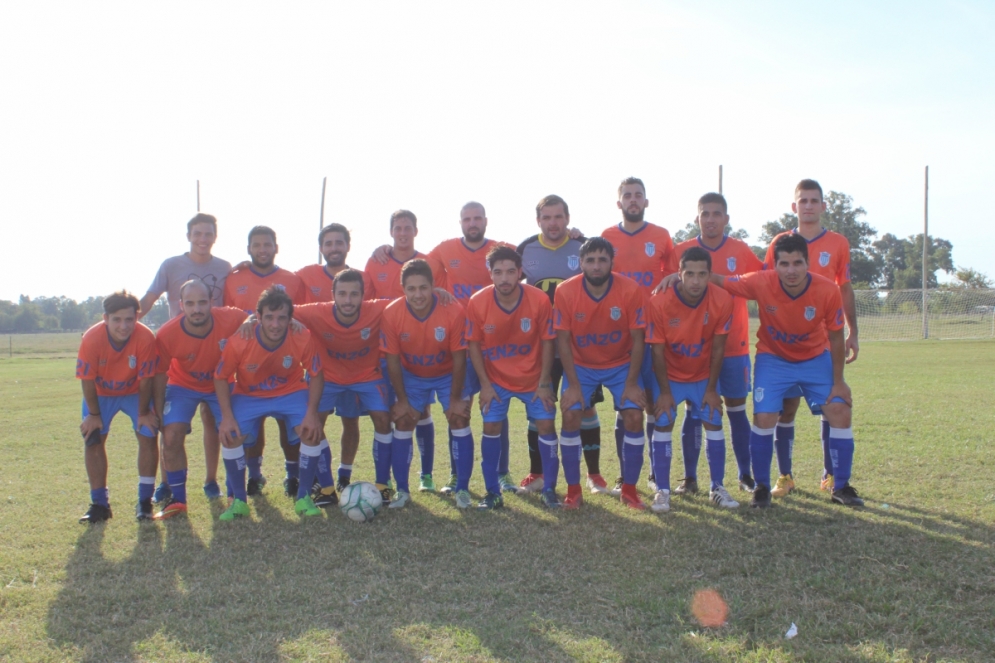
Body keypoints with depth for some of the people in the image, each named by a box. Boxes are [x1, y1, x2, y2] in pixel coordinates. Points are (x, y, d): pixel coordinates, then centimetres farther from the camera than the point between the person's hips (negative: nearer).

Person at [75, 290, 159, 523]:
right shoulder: (91, 339, -32)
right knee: (93, 441, -5)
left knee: (148, 436, -10)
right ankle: (99, 504, 7)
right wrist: (94, 414, -11)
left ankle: (145, 501, 2)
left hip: (135, 392, 0)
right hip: (101, 393, 1)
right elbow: (87, 380, -19)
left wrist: (143, 413, -12)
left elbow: (145, 379, -22)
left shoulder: (145, 338, -33)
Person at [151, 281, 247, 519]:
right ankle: (176, 499, 3)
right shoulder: (167, 335, -26)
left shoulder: (232, 319, -29)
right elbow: (160, 375, -11)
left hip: (221, 385, 1)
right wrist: (157, 413, -8)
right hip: (183, 386, 0)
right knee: (171, 436, -15)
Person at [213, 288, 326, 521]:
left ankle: (304, 498, -3)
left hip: (292, 392, 0)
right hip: (248, 395, 0)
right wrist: (227, 416, -21)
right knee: (230, 435, -22)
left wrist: (312, 413, -23)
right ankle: (238, 501, 0)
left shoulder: (303, 338, -25)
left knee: (312, 430, -23)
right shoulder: (238, 341, -26)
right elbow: (221, 378, -11)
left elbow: (316, 375, -11)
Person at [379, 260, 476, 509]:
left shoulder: (454, 312, -30)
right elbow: (392, 361, -15)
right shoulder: (391, 314, -26)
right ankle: (402, 491, 11)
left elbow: (459, 359, -19)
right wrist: (402, 400, -10)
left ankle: (463, 490, 2)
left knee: (460, 420, -10)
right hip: (411, 376, 1)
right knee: (403, 423, -3)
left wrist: (455, 399, -14)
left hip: (448, 374, -1)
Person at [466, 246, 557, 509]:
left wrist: (544, 383, -10)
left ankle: (549, 488, 14)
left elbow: (547, 342, -10)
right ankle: (493, 492, 11)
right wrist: (485, 384, -9)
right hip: (496, 379, 0)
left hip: (534, 377, 0)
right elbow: (474, 344, -8)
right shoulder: (477, 302, -19)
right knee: (491, 427, -2)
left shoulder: (540, 300, -20)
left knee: (546, 424, -3)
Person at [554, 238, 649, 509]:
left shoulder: (631, 291, -21)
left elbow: (637, 339, -13)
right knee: (570, 416, -12)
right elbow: (563, 340, -13)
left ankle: (629, 489, 7)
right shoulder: (565, 291, -20)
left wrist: (632, 383, -14)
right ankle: (573, 489, 4)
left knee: (634, 417, -11)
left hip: (621, 364, 0)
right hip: (581, 365, 0)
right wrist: (573, 384, -15)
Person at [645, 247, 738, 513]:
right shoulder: (659, 302, -26)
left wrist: (712, 389, -6)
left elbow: (718, 348, -11)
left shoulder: (722, 301, -20)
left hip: (703, 376, 2)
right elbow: (657, 351, -17)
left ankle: (718, 488, 15)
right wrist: (664, 391, -13)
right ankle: (662, 491, 4)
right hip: (669, 375, -2)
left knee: (714, 424, 0)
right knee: (663, 425, -7)